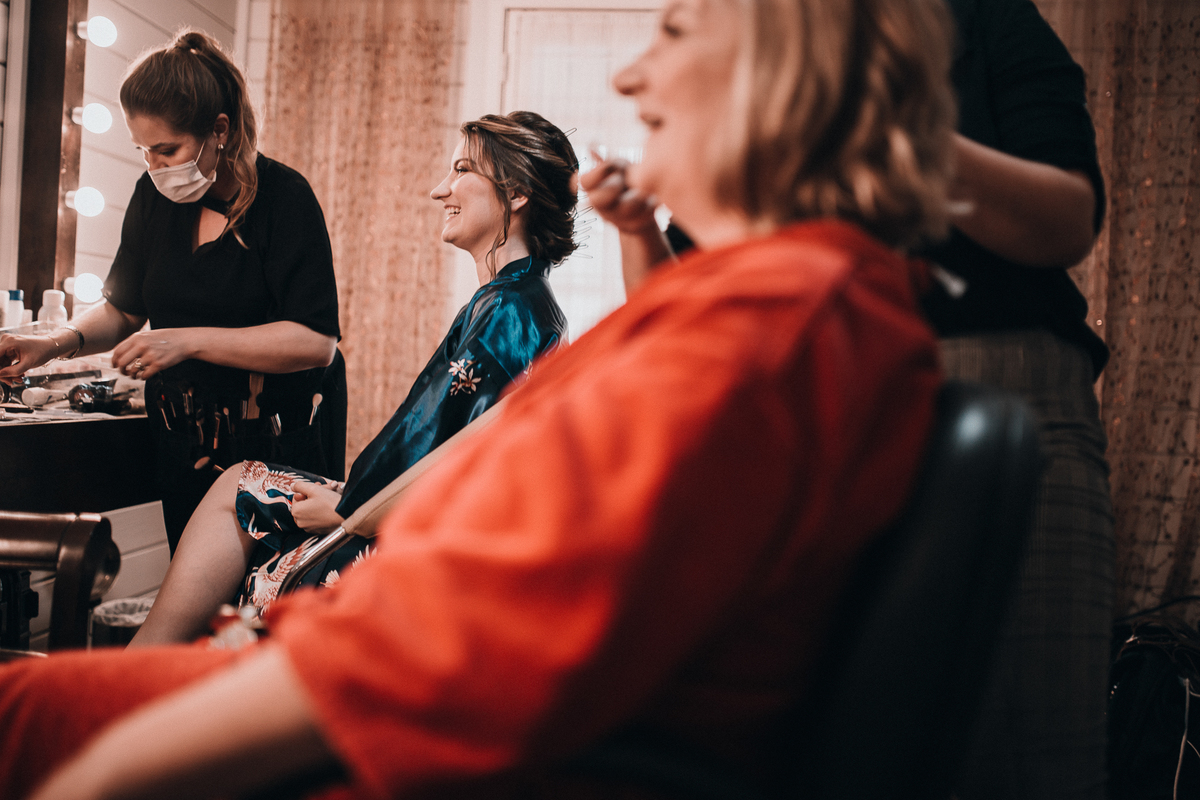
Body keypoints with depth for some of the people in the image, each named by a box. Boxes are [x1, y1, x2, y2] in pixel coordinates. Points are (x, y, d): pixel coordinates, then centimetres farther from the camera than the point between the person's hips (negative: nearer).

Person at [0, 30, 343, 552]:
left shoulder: (283, 196, -13)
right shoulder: (154, 196, 4)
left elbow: (316, 342, -20)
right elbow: (123, 308, 16)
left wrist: (189, 341, -23)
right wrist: (58, 342, -4)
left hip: (280, 440, -4)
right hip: (185, 439, 5)